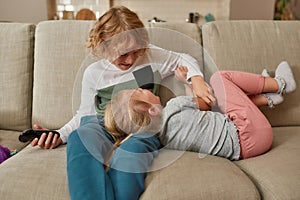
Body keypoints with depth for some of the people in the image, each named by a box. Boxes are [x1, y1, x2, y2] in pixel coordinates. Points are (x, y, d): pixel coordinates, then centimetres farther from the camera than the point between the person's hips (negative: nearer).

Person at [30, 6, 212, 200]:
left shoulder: (151, 56, 12)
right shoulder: (93, 73, 12)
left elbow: (183, 59, 24)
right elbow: (85, 114, 17)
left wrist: (197, 80, 4)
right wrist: (59, 135, 2)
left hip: (144, 128, 0)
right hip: (103, 125, 1)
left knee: (132, 148, -41)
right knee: (81, 136, -38)